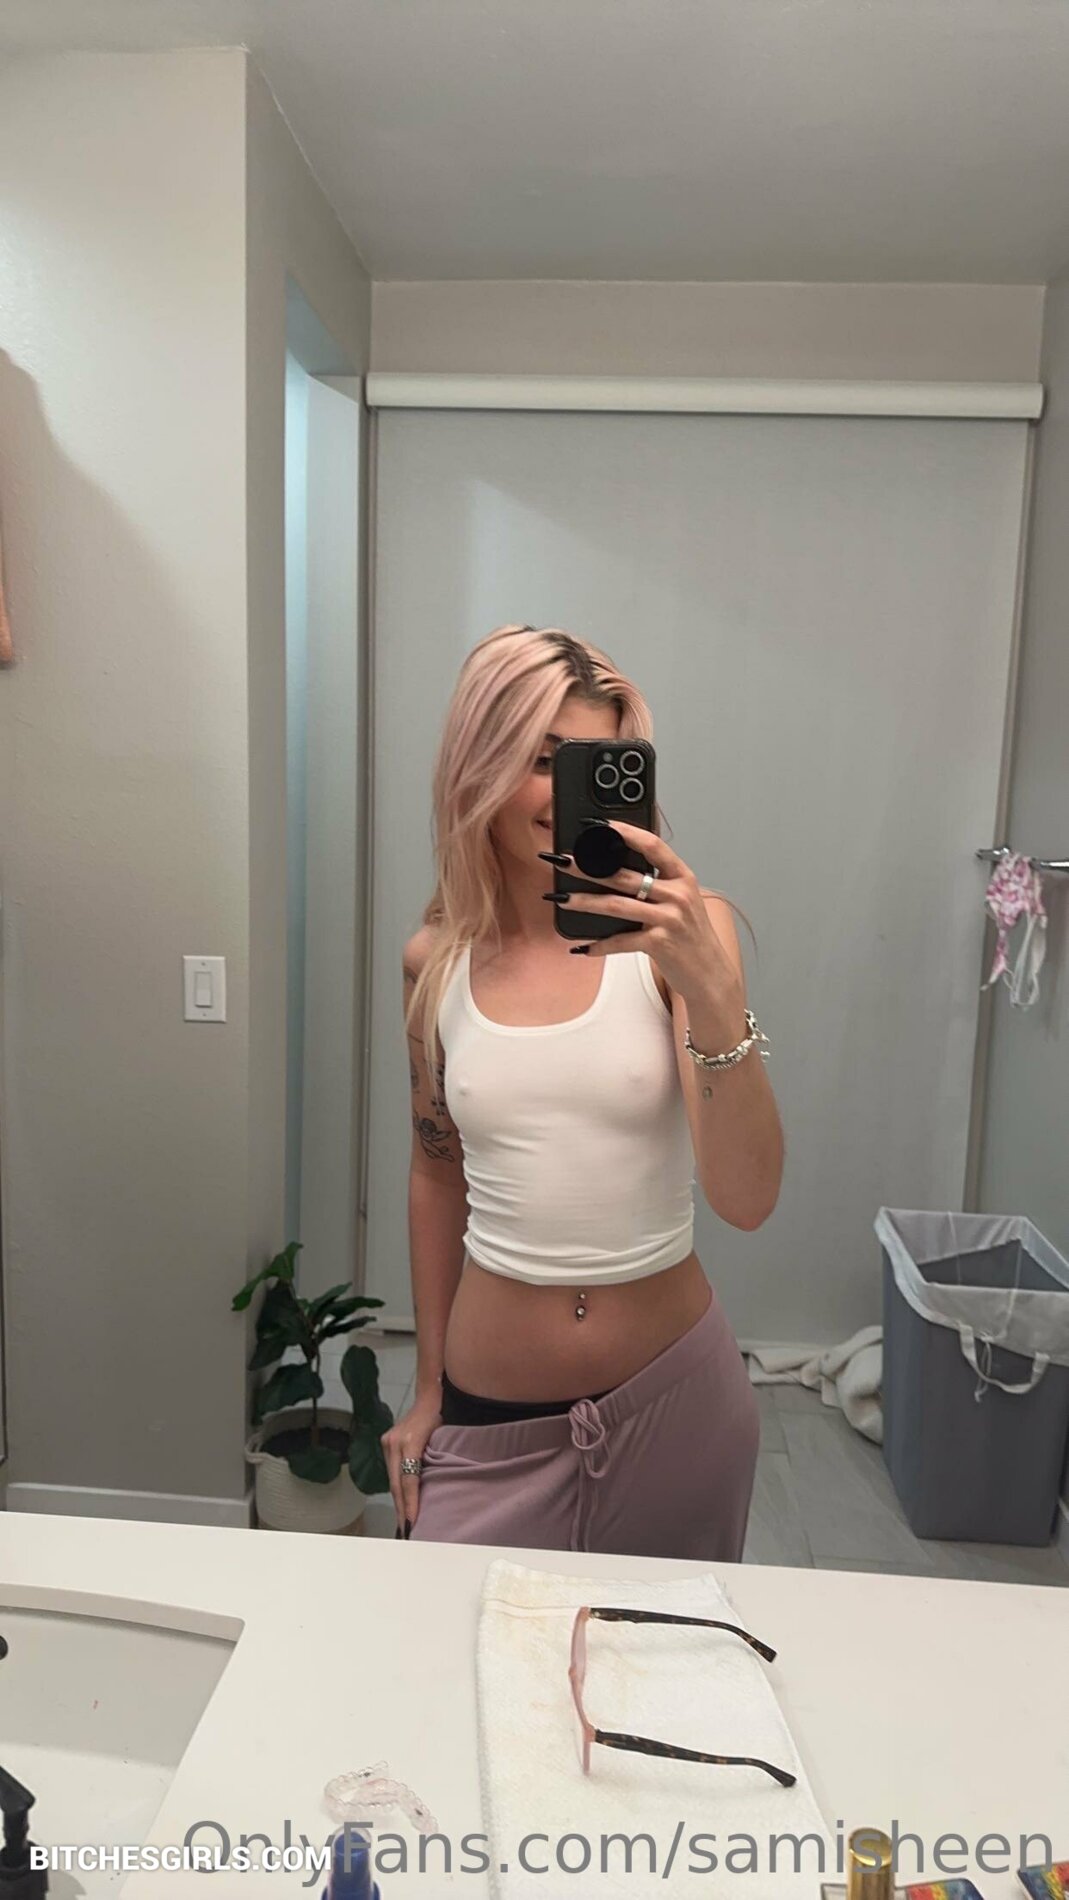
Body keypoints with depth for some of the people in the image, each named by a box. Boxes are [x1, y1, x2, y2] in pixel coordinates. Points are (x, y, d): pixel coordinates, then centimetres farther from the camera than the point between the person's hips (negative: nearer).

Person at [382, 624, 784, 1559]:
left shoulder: (678, 930, -12)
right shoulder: (437, 959, -4)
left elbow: (747, 1199, -20)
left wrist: (710, 991, -35)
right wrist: (428, 1390, 14)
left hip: (674, 1393, -1)